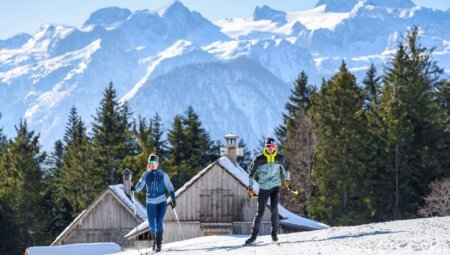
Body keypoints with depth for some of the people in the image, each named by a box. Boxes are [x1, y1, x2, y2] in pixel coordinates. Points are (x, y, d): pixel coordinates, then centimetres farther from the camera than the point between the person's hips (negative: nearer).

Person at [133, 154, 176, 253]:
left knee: (159, 223, -14)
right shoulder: (146, 175, 3)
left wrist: (173, 199, 0)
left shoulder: (163, 174, 0)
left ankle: (158, 244, -10)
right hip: (150, 203, 2)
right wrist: (134, 189, -20)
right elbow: (139, 186, 2)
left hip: (161, 202, -2)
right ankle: (154, 240, 29)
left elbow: (170, 187, 5)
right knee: (152, 224, 5)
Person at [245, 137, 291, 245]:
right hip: (263, 188, 0)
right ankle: (254, 235, 10)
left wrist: (287, 179, 28)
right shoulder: (259, 159, -6)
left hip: (275, 187, 0)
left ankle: (275, 232, 1)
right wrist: (250, 187, 2)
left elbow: (285, 168, 20)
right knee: (260, 212, 1)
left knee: (274, 209, -15)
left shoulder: (280, 158, -1)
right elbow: (251, 172, 5)